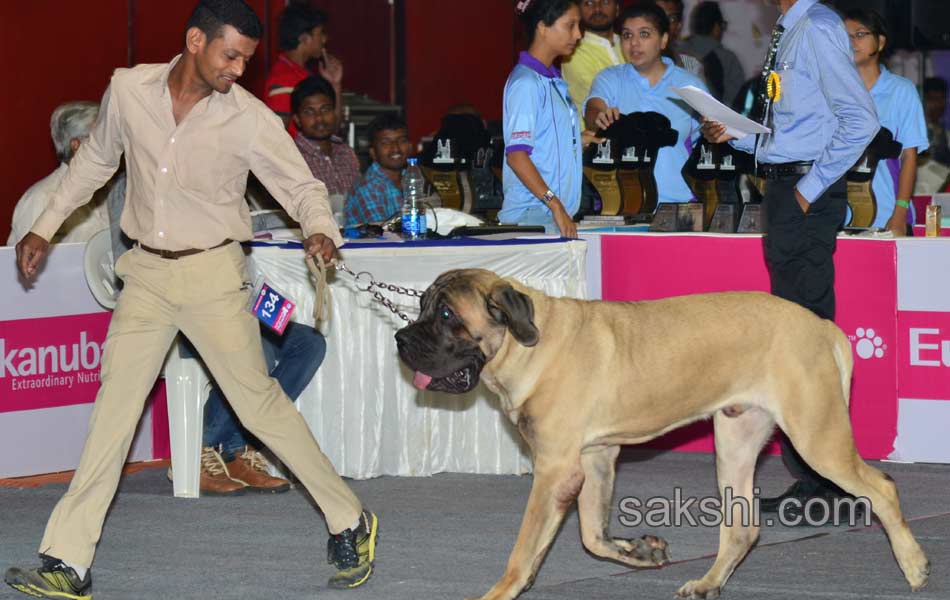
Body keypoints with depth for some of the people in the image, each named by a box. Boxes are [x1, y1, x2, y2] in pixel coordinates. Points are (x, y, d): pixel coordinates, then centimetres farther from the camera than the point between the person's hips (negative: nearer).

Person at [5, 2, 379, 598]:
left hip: (212, 273, -3)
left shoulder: (250, 119, -11)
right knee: (114, 408, -1)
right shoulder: (129, 90, -3)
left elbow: (302, 185, -4)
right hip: (146, 274, 3)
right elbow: (95, 161, 15)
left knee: (259, 401, -2)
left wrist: (321, 230, -26)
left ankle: (351, 522, 13)